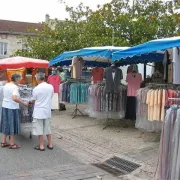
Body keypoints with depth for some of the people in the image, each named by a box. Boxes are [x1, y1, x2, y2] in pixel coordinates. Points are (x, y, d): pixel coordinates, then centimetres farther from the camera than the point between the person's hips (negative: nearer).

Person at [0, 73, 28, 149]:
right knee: (12, 125, 2)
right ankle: (12, 144, 9)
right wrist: (23, 103, -23)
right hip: (12, 108, -8)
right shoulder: (14, 87, -18)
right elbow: (15, 98, -31)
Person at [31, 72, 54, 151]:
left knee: (39, 129, 5)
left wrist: (29, 102, 17)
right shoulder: (51, 87, -2)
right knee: (48, 128, 16)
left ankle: (41, 146, 10)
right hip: (47, 111, 5)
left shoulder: (36, 89, -14)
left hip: (39, 111, -5)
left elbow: (33, 101, -5)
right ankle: (50, 144, 22)